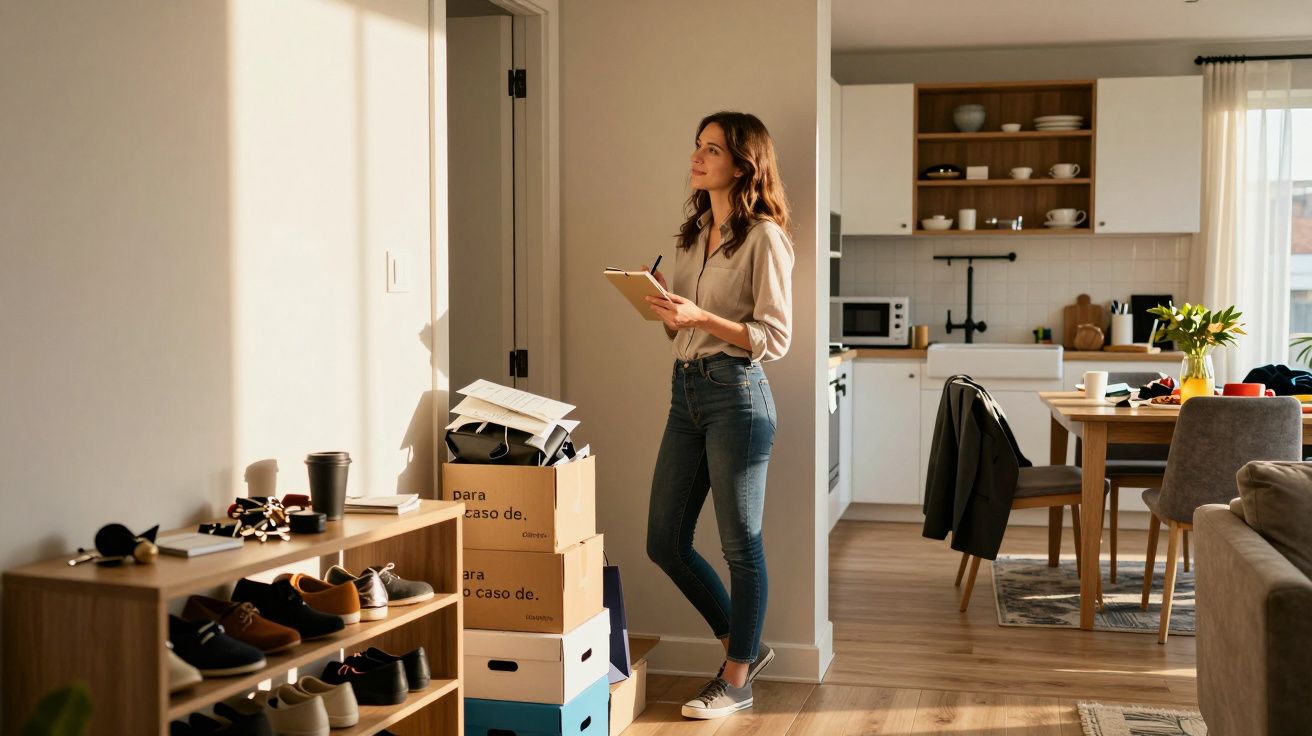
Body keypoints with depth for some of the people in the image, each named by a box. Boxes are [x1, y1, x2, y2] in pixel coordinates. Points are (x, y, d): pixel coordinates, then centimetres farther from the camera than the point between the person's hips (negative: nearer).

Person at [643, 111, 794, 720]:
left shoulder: (763, 237, -8)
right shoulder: (694, 234, 15)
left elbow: (774, 339, -12)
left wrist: (701, 317, -20)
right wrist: (660, 302, 1)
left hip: (736, 392, -8)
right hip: (686, 390, 8)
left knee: (740, 545, 2)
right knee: (664, 542, 10)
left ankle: (738, 680, 17)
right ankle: (743, 645, 28)